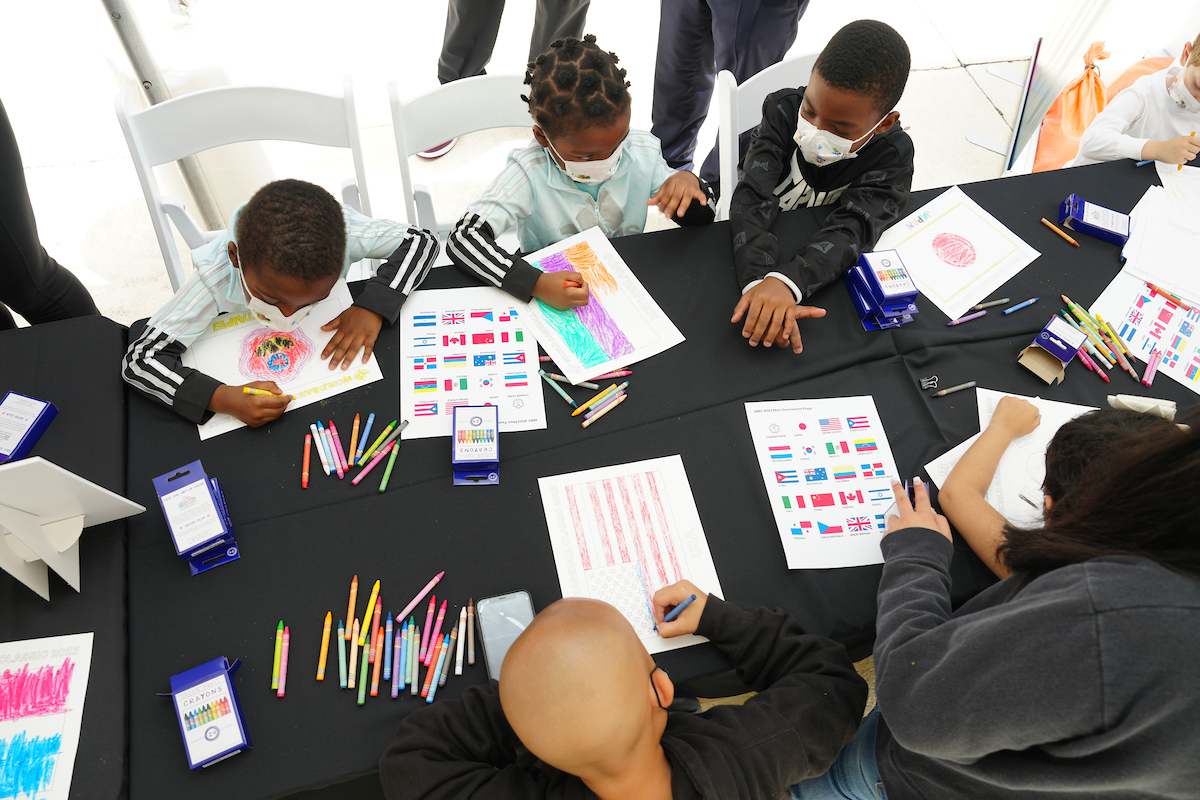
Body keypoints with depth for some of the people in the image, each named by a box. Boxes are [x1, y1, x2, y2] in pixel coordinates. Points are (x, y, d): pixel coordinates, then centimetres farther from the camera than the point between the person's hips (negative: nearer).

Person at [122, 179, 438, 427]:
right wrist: (223, 398, -48)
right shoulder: (215, 277, -36)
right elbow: (138, 360, -33)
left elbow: (420, 241, -23)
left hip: (331, 346, 3)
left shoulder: (340, 231, -35)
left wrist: (372, 306, -37)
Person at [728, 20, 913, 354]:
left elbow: (851, 230, -35)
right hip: (753, 250, 0)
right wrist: (760, 282, -51)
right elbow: (752, 201, -32)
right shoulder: (783, 111, -21)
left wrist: (786, 283, -56)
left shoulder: (892, 156, -21)